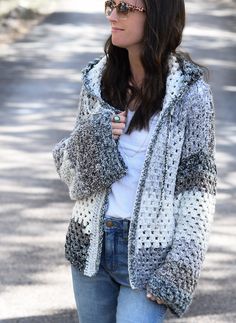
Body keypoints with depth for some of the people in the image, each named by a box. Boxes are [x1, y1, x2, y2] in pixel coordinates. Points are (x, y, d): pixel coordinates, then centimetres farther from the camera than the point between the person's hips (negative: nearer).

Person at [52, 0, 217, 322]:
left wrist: (179, 269, -14)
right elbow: (67, 167, 9)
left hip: (149, 253, -4)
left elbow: (198, 187, -8)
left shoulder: (190, 93, -10)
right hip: (91, 243, 5)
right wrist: (89, 138, -13)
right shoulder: (97, 78, 3)